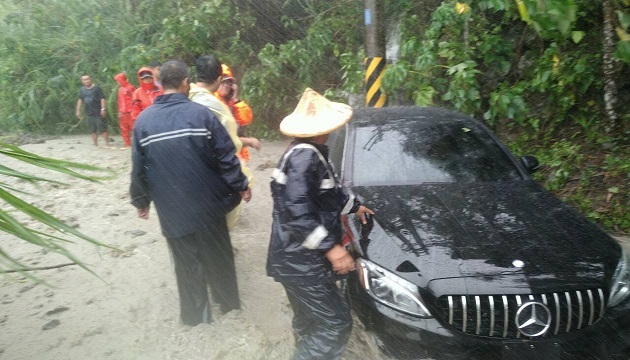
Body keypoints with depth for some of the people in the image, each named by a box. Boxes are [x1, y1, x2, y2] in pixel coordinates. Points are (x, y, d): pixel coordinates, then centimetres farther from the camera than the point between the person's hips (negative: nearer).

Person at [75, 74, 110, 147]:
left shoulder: (96, 88, -4)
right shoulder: (82, 90, 11)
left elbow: (102, 98, -7)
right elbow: (80, 100, 19)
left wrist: (103, 109, -15)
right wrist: (78, 111, 16)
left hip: (98, 113, -5)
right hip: (89, 113, 5)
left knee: (102, 129, -8)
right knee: (93, 130, 10)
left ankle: (107, 144, -4)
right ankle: (95, 145, 16)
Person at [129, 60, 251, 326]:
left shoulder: (143, 120, -4)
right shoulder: (201, 113, -12)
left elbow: (138, 169, 2)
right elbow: (226, 156, -11)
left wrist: (141, 200, 16)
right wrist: (241, 186, 2)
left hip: (172, 208, 2)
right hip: (207, 202, -1)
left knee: (187, 261, 15)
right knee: (217, 255, 17)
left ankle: (195, 313, 28)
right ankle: (228, 301, 34)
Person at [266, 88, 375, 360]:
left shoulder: (307, 152, 13)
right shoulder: (305, 156, -21)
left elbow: (329, 193, 27)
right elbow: (296, 209, -30)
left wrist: (354, 206, 36)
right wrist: (330, 246, -30)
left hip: (299, 258, 11)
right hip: (302, 261, -11)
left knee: (309, 321, 26)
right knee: (336, 324, -4)